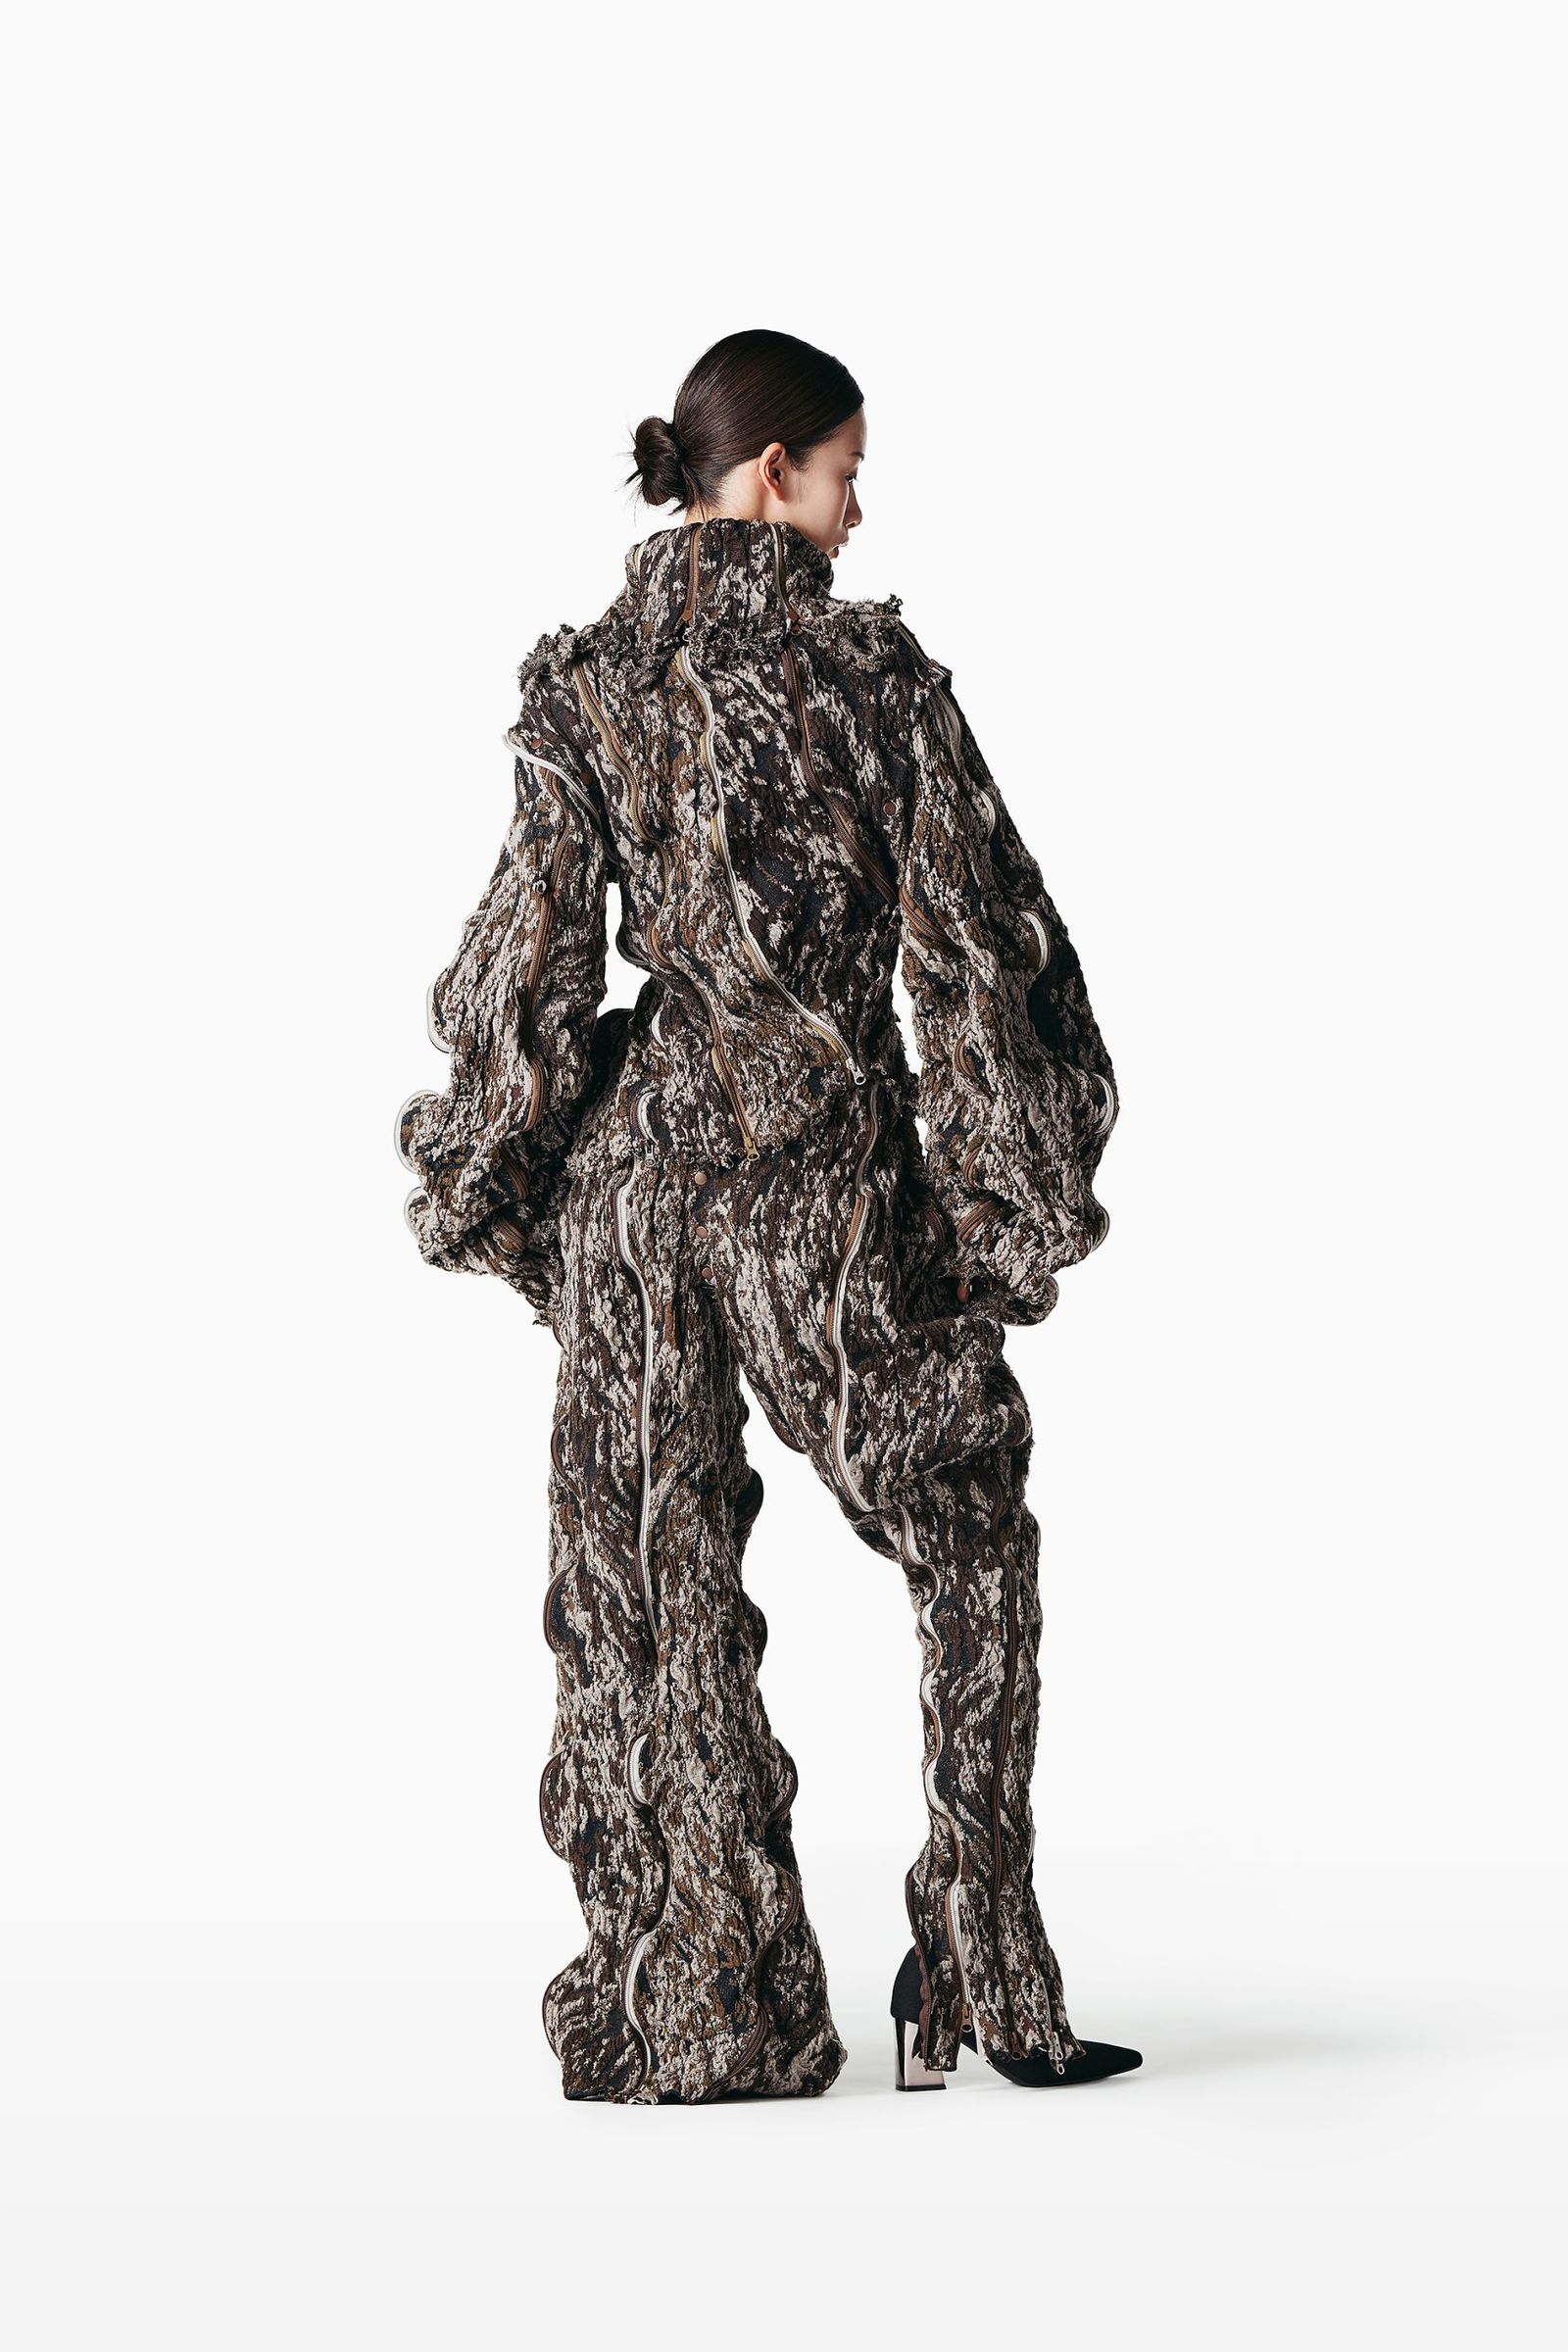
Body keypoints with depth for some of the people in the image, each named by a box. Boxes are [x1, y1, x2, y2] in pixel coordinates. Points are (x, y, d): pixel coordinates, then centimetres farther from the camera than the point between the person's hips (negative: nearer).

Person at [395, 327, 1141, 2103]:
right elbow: (970, 941, -7)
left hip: (640, 1159, 3)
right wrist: (1010, 1183, 2)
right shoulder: (871, 668, -7)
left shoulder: (581, 682, 0)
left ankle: (691, 2015, 14)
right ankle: (982, 1975, 11)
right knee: (971, 1532, 15)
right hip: (833, 1165, -3)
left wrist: (487, 1163, 10)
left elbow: (536, 951, -2)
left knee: (656, 1582, 10)